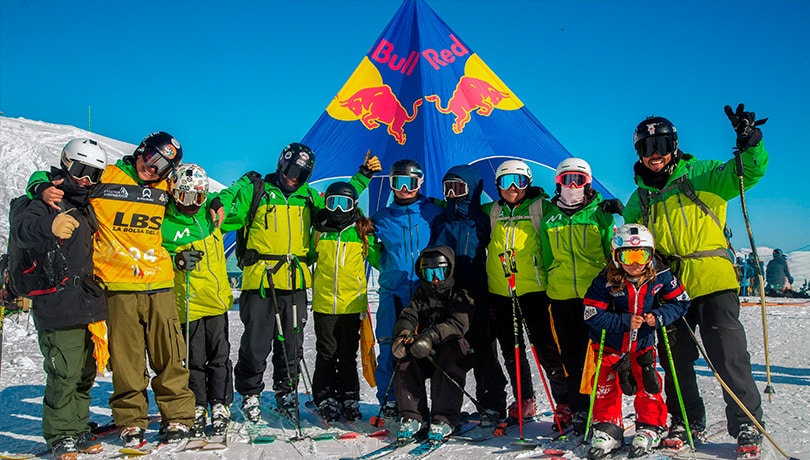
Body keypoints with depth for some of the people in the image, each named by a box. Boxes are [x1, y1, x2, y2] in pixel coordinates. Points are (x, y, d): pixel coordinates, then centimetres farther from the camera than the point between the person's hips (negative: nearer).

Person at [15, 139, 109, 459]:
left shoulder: (86, 206, 18)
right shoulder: (49, 201, -6)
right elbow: (20, 231, -27)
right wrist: (49, 226, -47)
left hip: (88, 305, 8)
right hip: (58, 308, -8)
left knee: (85, 372, 13)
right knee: (64, 373, -6)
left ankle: (77, 429, 24)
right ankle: (60, 434, 9)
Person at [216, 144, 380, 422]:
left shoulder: (309, 197, 16)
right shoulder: (255, 190, 4)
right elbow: (228, 210, -3)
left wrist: (364, 175, 23)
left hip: (296, 283, 4)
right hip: (260, 281, -3)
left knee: (292, 343, 10)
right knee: (256, 343, -1)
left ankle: (286, 392, 27)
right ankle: (249, 394, 18)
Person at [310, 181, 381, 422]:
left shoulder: (362, 232, 4)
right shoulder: (319, 229, 6)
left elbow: (378, 260, 11)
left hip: (352, 303, 0)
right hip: (323, 303, 1)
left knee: (348, 355, 10)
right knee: (326, 354, 7)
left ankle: (350, 398, 20)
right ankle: (326, 398, 17)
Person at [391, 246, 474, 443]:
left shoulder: (461, 296, 0)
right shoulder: (421, 296, 15)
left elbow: (458, 324, -19)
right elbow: (407, 316, -3)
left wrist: (431, 337, -37)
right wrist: (403, 334, -28)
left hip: (455, 353, -3)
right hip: (425, 357, 4)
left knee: (451, 349, -34)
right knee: (405, 356, -24)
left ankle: (444, 419, -32)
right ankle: (413, 417, -20)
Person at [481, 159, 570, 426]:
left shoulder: (541, 208, 0)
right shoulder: (491, 212, 11)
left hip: (533, 289, -4)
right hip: (499, 291, 5)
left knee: (545, 347, -7)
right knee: (511, 350, 13)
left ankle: (565, 403, 6)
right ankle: (523, 401, 28)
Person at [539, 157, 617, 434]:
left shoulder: (600, 213, 4)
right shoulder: (549, 218, 12)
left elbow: (614, 251, 7)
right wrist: (548, 285, 13)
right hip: (562, 296, 3)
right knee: (572, 356, 8)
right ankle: (579, 410, 18)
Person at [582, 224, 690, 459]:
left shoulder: (661, 276, -13)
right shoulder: (606, 281, -21)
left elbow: (680, 303, -5)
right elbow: (593, 315, -21)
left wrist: (657, 317, -22)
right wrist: (625, 321, -28)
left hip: (642, 344, 1)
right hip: (609, 344, -1)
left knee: (647, 384, 2)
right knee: (605, 384, 2)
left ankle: (651, 427, 21)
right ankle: (607, 428, 15)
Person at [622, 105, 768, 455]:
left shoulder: (701, 175, 4)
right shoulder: (639, 198, 14)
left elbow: (748, 172, -8)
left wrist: (750, 143, -26)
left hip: (712, 281, -4)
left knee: (728, 355, -4)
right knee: (676, 359, 9)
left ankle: (746, 424, 12)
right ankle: (687, 421, 25)